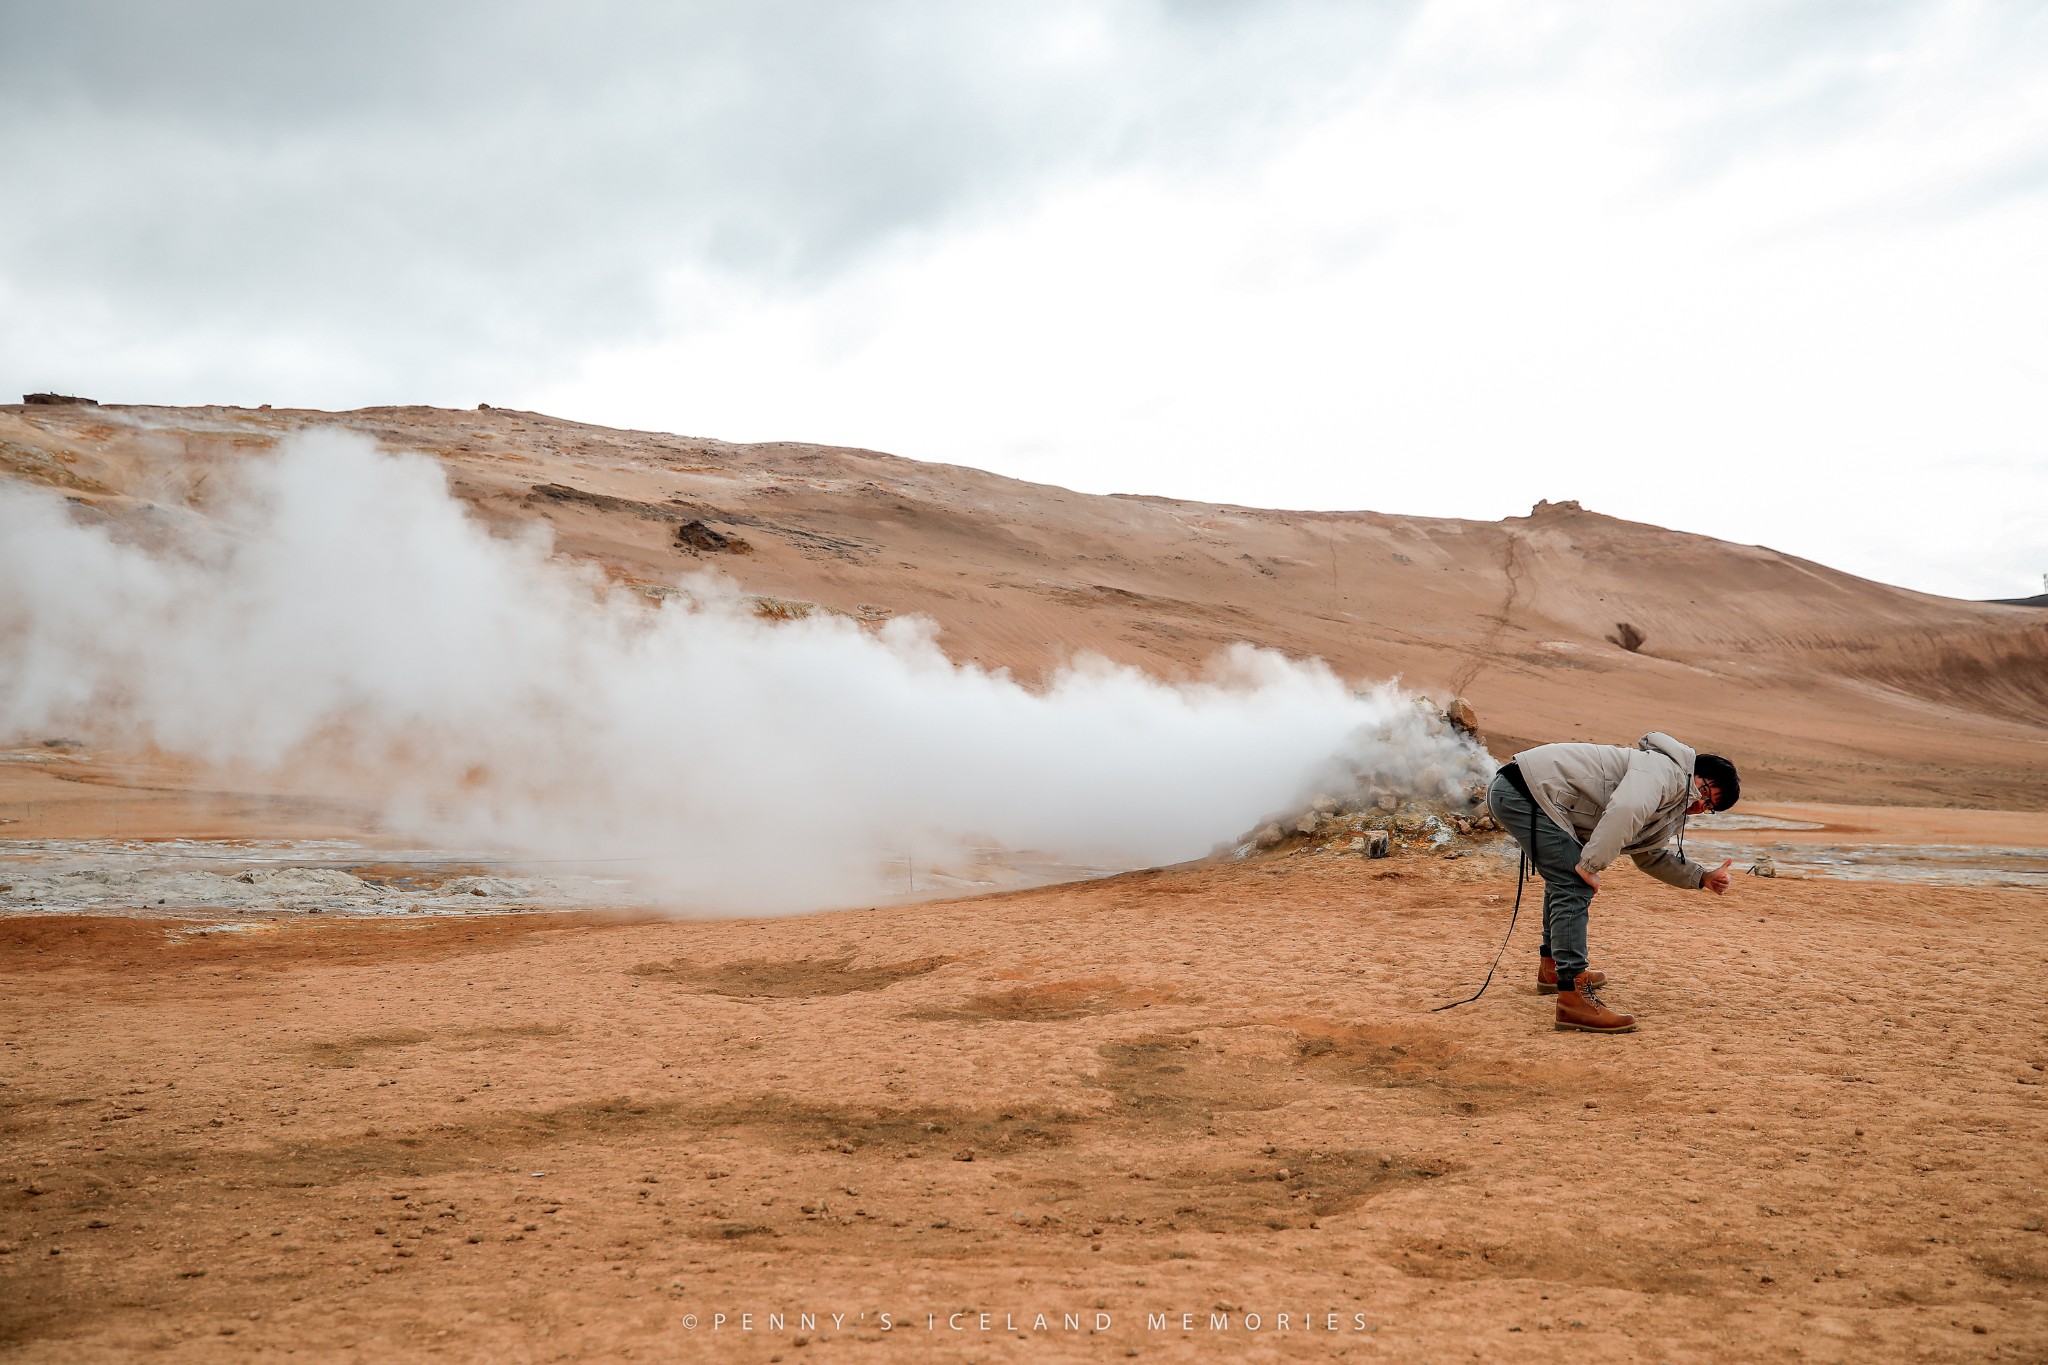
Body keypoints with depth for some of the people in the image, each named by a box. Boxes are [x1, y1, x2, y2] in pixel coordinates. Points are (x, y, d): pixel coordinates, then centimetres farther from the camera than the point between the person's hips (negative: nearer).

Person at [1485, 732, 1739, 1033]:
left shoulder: (1670, 808, 21)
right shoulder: (1664, 770, -12)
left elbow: (1650, 856, 33)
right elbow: (1624, 810, -31)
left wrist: (1702, 878, 22)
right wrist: (1591, 864, -24)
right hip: (1524, 790, -11)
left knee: (1567, 875, 28)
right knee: (1574, 886, -13)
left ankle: (1553, 968, 41)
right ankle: (1572, 998, -16)